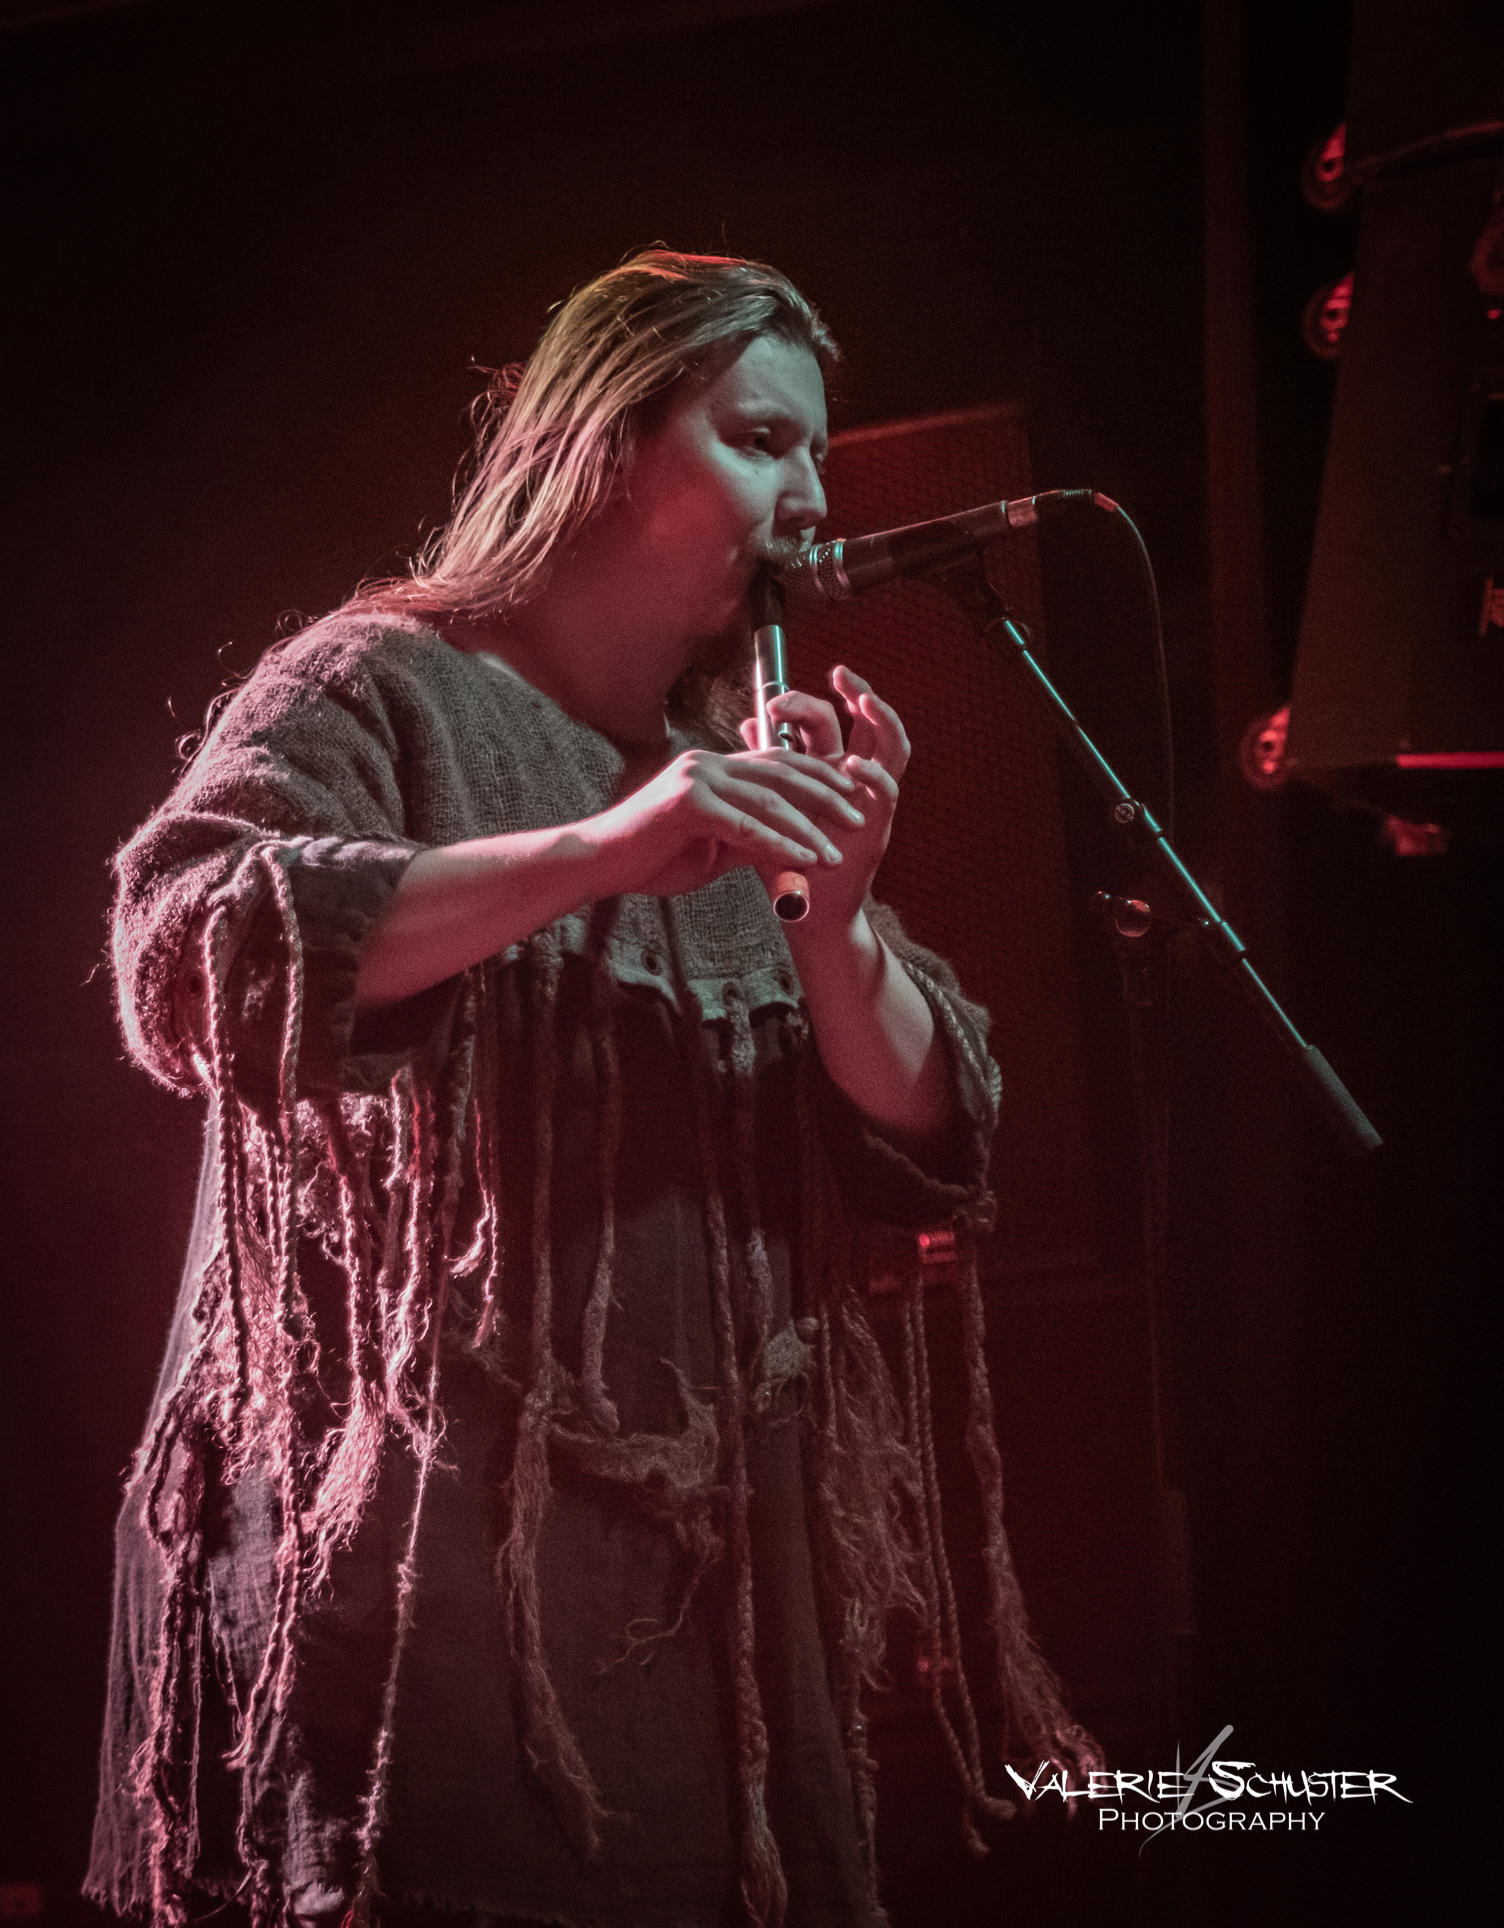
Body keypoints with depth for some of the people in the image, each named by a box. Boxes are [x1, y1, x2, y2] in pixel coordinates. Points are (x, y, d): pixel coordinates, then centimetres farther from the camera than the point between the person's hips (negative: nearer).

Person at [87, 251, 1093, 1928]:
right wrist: (596, 855, -24)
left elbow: (928, 1150, 12)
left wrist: (837, 917, -7)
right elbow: (188, 957, -19)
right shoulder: (381, 689, 1)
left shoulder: (746, 769, 19)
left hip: (706, 1583, 6)